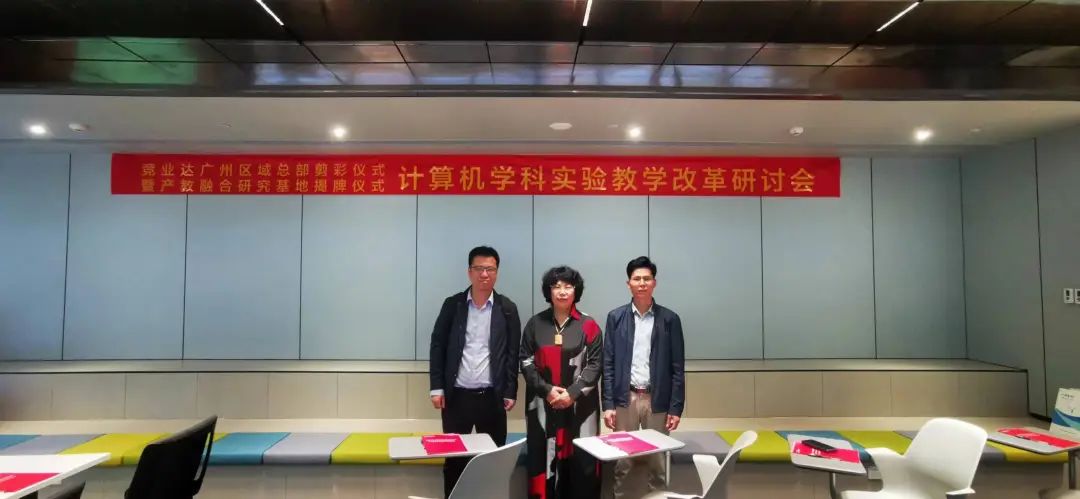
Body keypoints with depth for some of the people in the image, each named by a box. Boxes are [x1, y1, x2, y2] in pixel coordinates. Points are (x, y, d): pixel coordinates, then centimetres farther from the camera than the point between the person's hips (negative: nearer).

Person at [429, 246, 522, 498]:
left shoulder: (507, 308, 1)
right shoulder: (453, 304, 2)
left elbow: (513, 353, 2)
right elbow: (437, 345, 3)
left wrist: (510, 392, -2)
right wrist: (437, 387, -2)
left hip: (492, 396, 0)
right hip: (456, 395, 0)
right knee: (453, 457, 9)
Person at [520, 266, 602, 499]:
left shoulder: (588, 326, 1)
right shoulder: (535, 324, 5)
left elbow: (594, 365, -2)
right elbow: (526, 362, 3)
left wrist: (572, 393, -13)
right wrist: (547, 390, -10)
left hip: (579, 404, -1)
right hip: (543, 404, 1)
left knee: (581, 460, 0)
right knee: (544, 458, 2)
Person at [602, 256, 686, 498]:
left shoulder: (669, 319, 0)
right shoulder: (616, 317, 2)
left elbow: (677, 367, 1)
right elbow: (608, 364, 2)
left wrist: (676, 408, -4)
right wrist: (608, 404, -3)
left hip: (657, 400, 0)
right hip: (625, 399, 0)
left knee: (657, 462, 8)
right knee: (622, 462, 7)